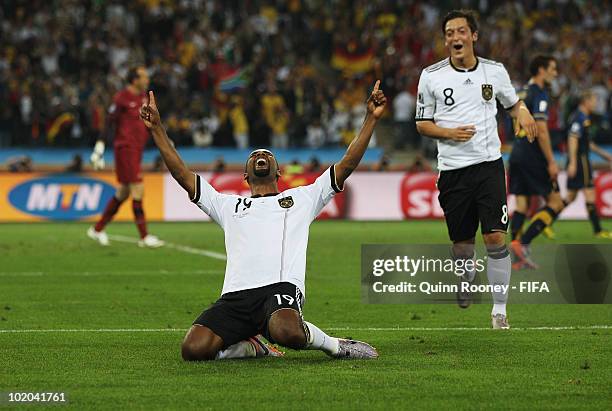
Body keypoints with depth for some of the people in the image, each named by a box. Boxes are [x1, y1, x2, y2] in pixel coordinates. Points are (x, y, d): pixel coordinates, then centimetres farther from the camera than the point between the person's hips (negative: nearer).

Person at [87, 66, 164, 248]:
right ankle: (144, 236, -8)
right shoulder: (122, 98, -12)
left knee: (123, 192, 13)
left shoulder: (143, 96, 14)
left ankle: (97, 229, 24)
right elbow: (109, 122, -12)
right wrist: (100, 146, -15)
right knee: (138, 190, -11)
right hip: (125, 149, -9)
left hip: (137, 149, 9)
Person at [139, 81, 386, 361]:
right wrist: (157, 128, 20)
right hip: (235, 295, 3)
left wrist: (371, 119, 12)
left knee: (287, 332, -40)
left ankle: (333, 345, -6)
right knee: (194, 349, -26)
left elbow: (346, 166, 19)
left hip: (281, 288, -3)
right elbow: (183, 175, 26)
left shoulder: (301, 198, 26)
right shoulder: (229, 205, 31)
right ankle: (252, 347, 5)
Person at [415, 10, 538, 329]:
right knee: (461, 242, 6)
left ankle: (499, 309, -4)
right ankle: (464, 289, 36)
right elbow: (422, 123, 7)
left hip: (488, 164, 0)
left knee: (495, 237, -11)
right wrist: (448, 133, -12)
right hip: (452, 168, 0)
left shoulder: (495, 71, 4)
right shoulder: (431, 76, 1)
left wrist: (523, 113, -3)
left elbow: (512, 102, 20)